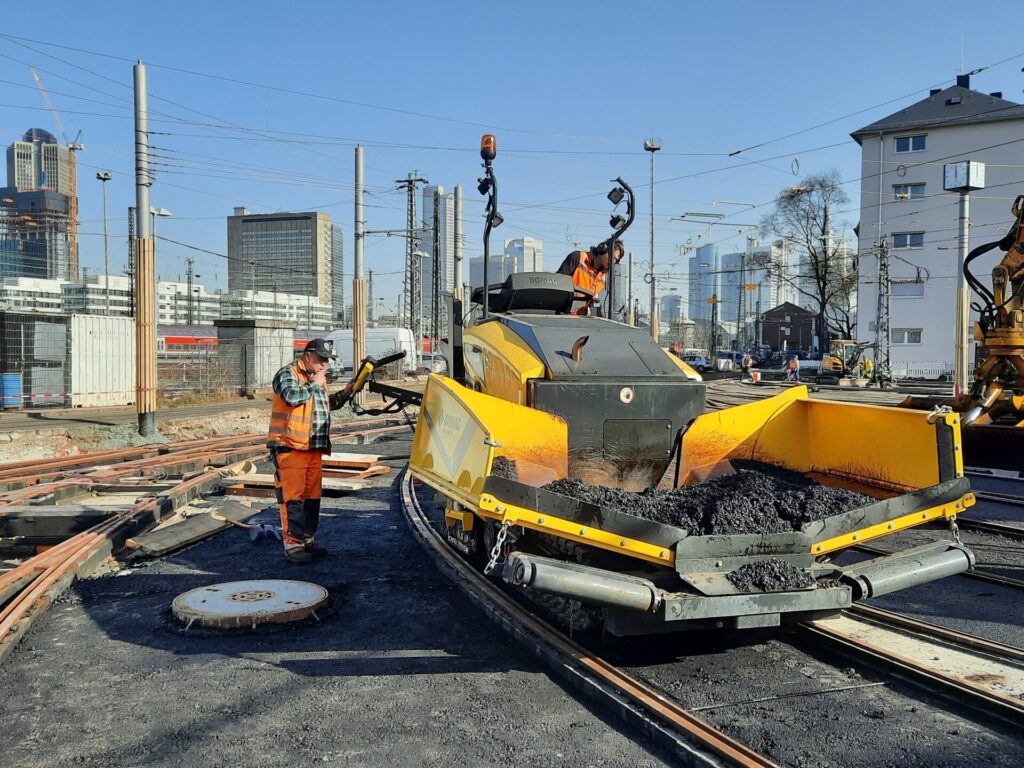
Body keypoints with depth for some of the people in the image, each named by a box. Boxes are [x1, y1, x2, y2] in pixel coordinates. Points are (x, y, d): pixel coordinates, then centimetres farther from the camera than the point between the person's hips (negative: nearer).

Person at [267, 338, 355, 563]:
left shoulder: (318, 377, 20)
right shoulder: (288, 374, -6)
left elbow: (327, 404, 31)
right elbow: (291, 396, -25)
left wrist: (345, 393, 14)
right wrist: (314, 384, -12)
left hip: (315, 447, 9)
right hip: (290, 447, -8)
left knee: (312, 496, 12)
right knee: (292, 496, -8)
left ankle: (308, 539, 22)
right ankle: (293, 545, -6)